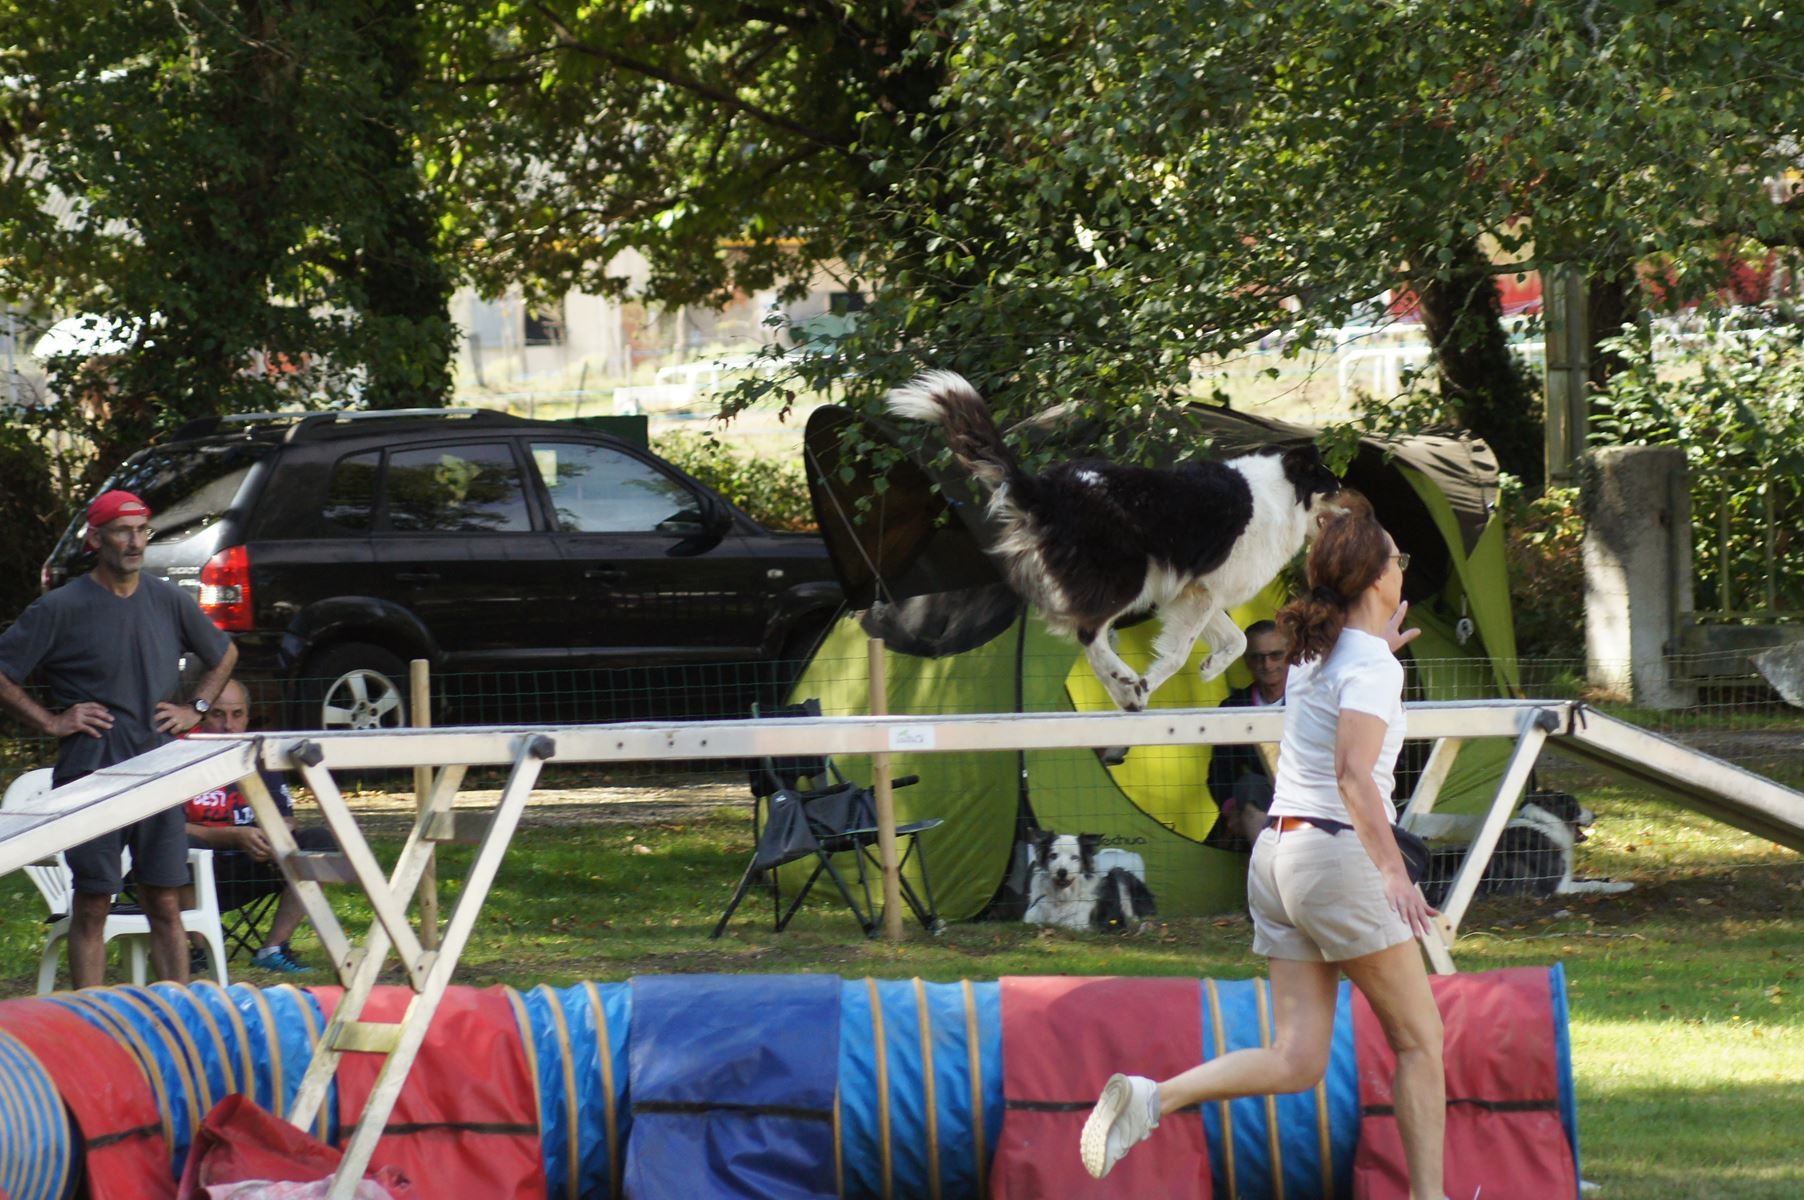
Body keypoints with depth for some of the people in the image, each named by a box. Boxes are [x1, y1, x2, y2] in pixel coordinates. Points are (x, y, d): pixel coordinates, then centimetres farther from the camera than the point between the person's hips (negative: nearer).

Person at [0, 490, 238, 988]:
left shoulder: (169, 601, 8)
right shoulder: (61, 608, -5)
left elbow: (224, 654, 26)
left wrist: (195, 709, 13)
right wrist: (50, 721, -8)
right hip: (91, 776, -4)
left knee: (166, 906, 5)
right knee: (92, 907, 0)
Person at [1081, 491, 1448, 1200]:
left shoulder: (1313, 654, 14)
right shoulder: (1371, 664, -11)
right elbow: (1354, 772, -26)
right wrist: (1393, 871, -32)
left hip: (1278, 853, 8)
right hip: (1337, 855, -8)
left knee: (1298, 1061, 3)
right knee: (1420, 1041, 4)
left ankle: (1151, 1097, -13)